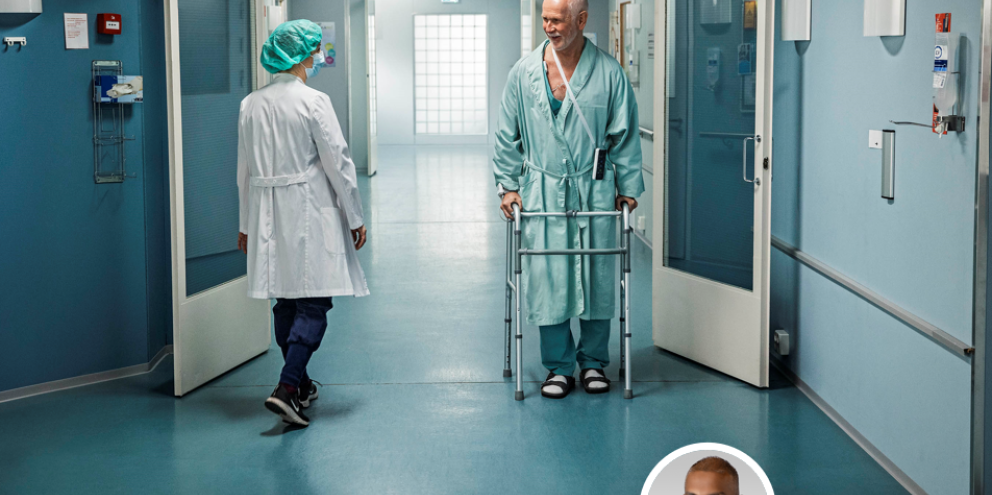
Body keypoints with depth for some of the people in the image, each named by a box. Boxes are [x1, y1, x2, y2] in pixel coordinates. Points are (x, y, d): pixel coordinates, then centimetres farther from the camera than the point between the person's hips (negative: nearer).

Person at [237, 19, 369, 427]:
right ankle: (286, 389, -16)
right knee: (314, 303, -4)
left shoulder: (251, 105, 5)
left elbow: (245, 170, 12)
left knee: (286, 301, 15)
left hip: (268, 215, 6)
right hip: (310, 213, -6)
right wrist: (355, 217, -2)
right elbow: (338, 163, -10)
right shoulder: (313, 101, -12)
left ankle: (300, 384, 26)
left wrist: (247, 223, 20)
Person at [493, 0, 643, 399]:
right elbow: (507, 136, 9)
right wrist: (507, 185, 4)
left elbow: (625, 136, 4)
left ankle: (593, 361, 22)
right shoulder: (523, 73, 1)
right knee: (546, 281, -1)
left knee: (596, 279, 5)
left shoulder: (608, 73, -2)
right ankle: (559, 366, 13)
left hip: (594, 192, -1)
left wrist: (628, 187, 3)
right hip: (542, 192, 1)